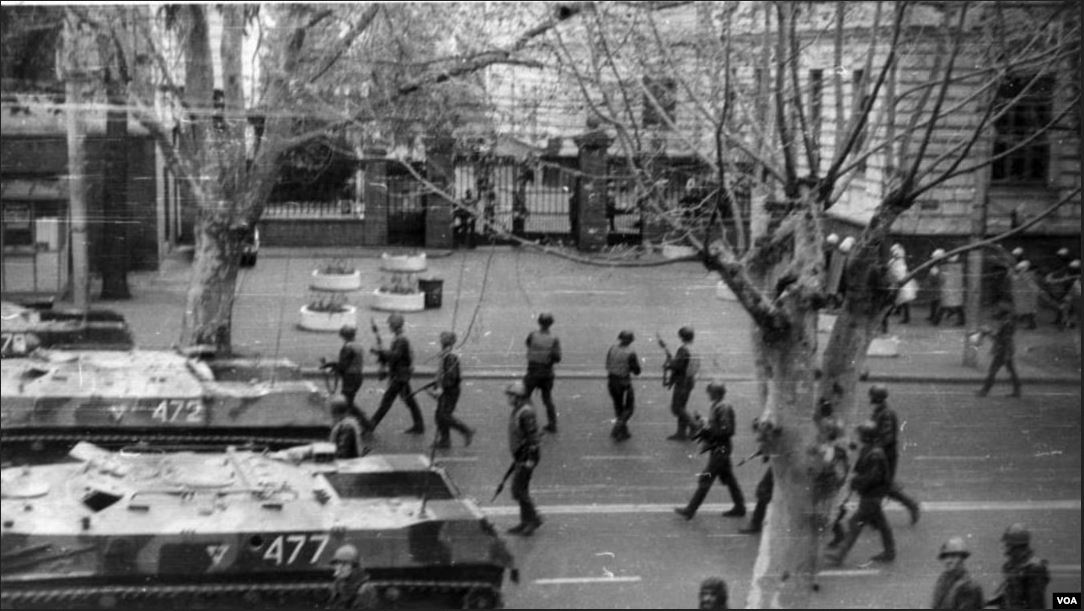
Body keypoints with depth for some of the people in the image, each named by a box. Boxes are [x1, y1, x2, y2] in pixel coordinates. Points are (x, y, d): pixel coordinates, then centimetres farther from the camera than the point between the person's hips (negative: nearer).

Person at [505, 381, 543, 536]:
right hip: (520, 456, 10)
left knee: (518, 490, -8)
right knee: (520, 489, 13)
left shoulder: (526, 412, -20)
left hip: (527, 457, -10)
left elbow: (533, 436, -22)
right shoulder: (517, 411, 12)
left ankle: (533, 519, 2)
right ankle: (526, 522, 20)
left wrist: (531, 459, -22)